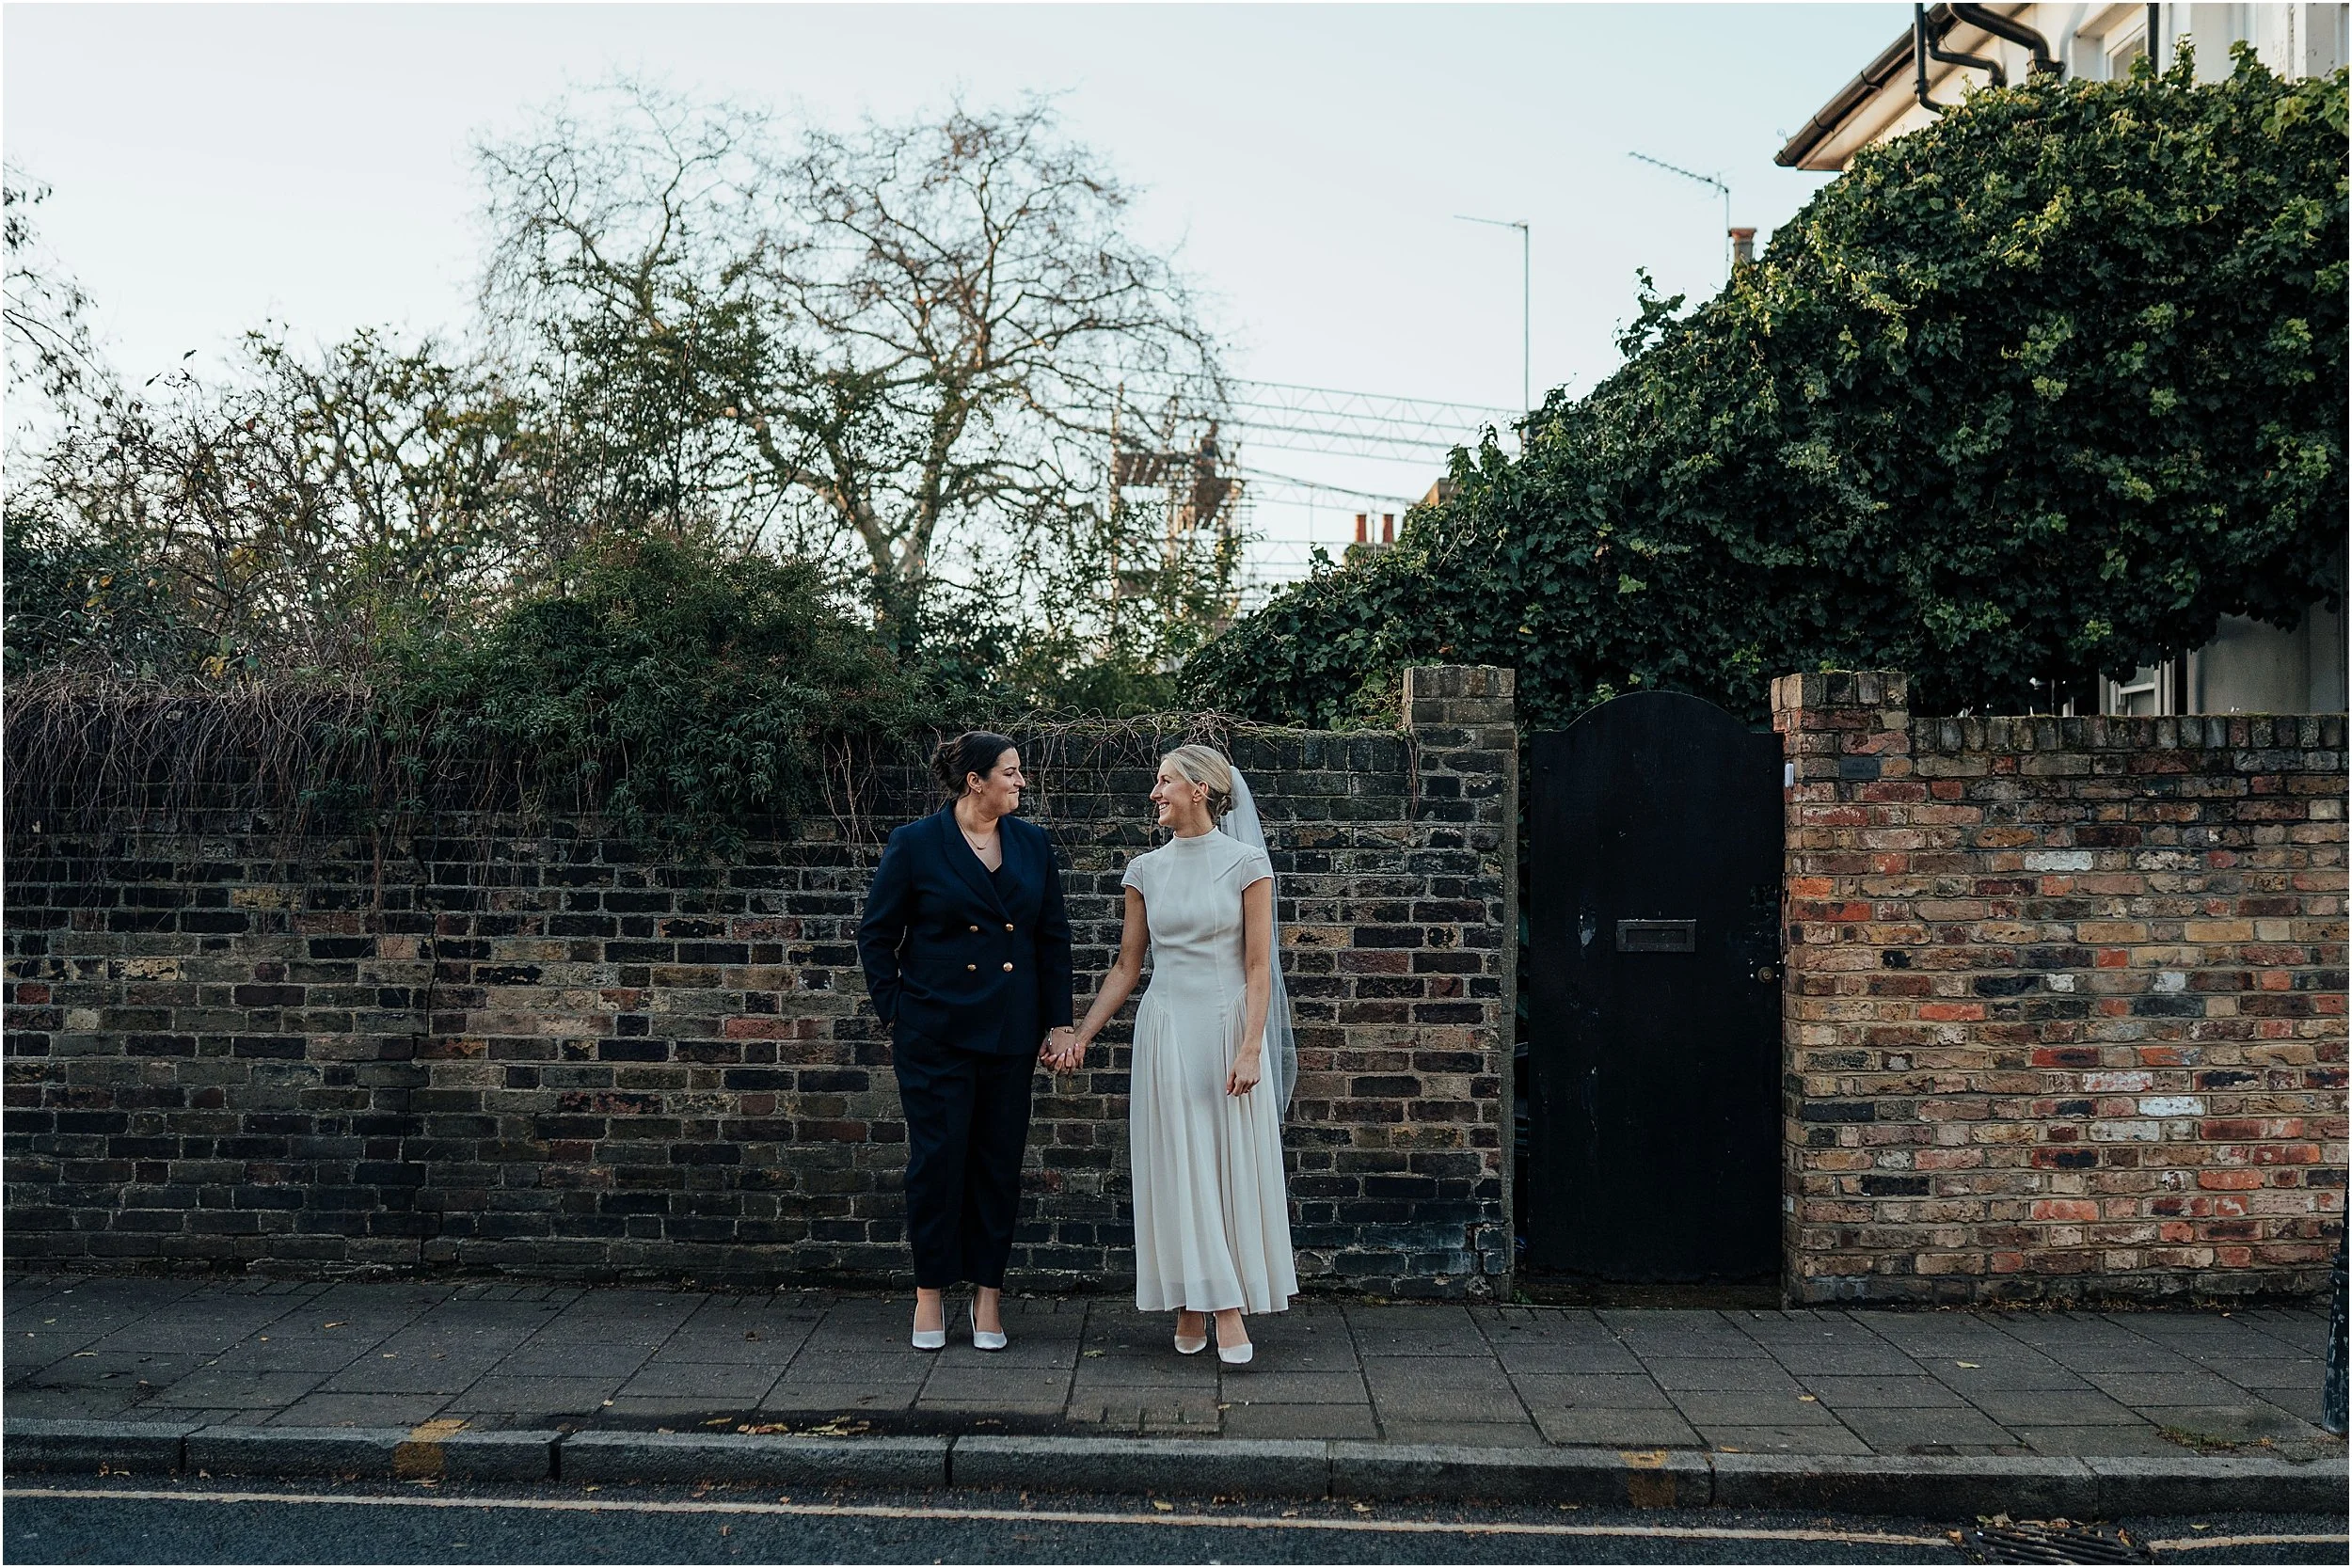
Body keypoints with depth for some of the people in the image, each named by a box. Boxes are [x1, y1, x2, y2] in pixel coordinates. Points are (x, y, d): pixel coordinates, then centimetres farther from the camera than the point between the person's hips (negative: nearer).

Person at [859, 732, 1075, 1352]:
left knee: (999, 1162, 7)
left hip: (1010, 1033, 3)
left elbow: (1054, 935, 11)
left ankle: (988, 1291, 18)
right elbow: (876, 934, 2)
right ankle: (930, 1294, 16)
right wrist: (896, 1012, -1)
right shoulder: (916, 845, -4)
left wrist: (1059, 1021, 6)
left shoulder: (1032, 843, 7)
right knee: (938, 1158, 1)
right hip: (936, 1033, -3)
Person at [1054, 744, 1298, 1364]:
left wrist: (1251, 1048, -14)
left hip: (1227, 1026, -3)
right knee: (1176, 1168, 4)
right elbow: (1126, 966, 12)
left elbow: (1258, 966, -6)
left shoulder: (1245, 863, -4)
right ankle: (1192, 1305, 13)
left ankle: (1228, 1307, 7)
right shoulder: (1146, 870, 7)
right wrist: (1081, 1035, 6)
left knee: (1232, 1165, 0)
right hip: (1166, 1029, 3)